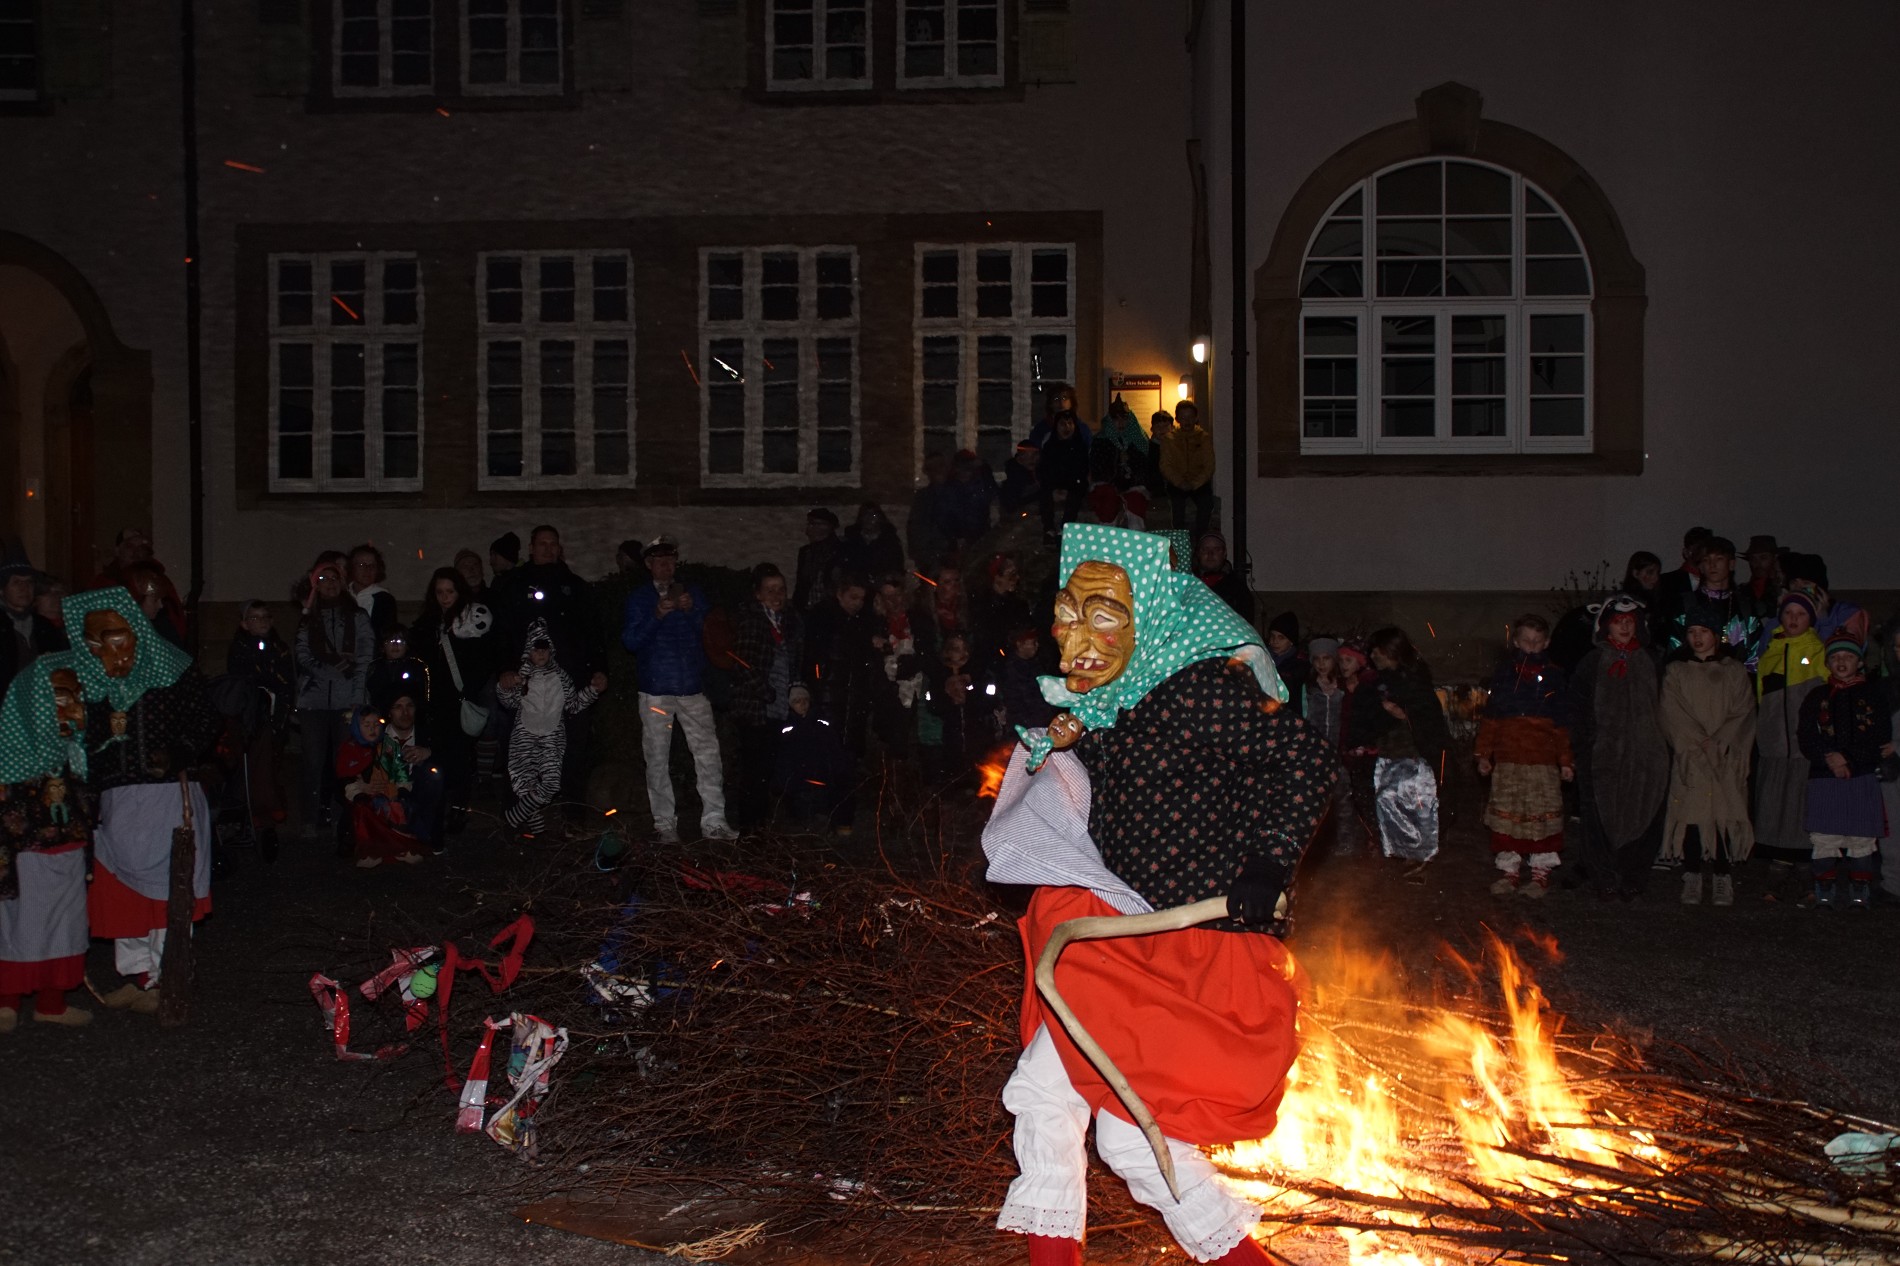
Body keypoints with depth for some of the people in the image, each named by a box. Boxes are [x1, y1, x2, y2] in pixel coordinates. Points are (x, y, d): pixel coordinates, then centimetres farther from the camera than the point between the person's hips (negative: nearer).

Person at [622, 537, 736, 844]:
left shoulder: (693, 594, 12)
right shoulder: (639, 599, 7)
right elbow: (630, 640, -3)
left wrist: (691, 611, -9)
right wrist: (657, 616, -16)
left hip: (692, 687, 1)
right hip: (656, 690, -1)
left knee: (708, 753, -4)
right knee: (657, 759, 1)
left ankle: (714, 821, 0)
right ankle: (664, 824, 8)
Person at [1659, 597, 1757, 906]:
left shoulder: (1735, 672, 10)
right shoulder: (1675, 672, 9)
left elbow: (1743, 712, 2)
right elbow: (1672, 715, 0)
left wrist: (1718, 742, -10)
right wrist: (1698, 742, -11)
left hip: (1727, 759, 0)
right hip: (1689, 758, 0)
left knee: (1724, 815, -6)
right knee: (1692, 814, -5)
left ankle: (1723, 880, -2)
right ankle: (1692, 880, -1)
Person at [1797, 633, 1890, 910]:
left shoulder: (1874, 695, 8)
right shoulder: (1816, 699, 12)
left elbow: (1881, 741, 0)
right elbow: (1807, 742, 3)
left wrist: (1847, 757, -10)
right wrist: (1829, 759, -14)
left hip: (1863, 778, -1)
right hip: (1824, 780, 1)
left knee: (1861, 840, -1)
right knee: (1825, 840, -3)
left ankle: (1860, 893, 6)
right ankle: (1825, 894, 3)